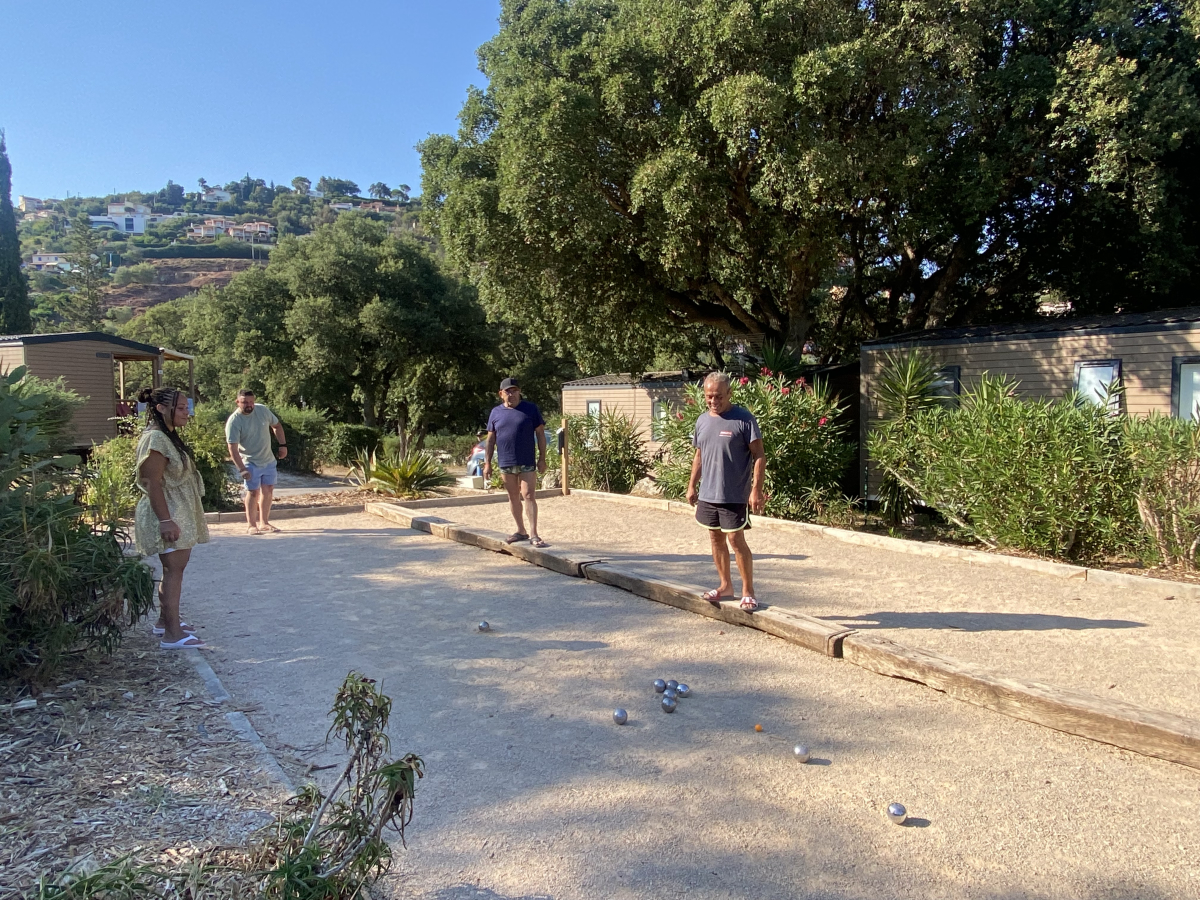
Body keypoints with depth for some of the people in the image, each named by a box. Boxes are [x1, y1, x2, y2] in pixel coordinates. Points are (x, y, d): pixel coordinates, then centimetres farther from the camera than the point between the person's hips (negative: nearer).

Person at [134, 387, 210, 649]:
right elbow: (153, 484, -22)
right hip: (167, 514, -10)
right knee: (174, 569, -10)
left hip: (179, 513, 10)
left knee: (174, 569, 16)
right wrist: (166, 520, -25)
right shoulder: (155, 438, -17)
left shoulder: (169, 436, 14)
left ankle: (165, 620, 27)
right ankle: (172, 634, -8)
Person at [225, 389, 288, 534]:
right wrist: (242, 469, -27)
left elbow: (277, 426, 12)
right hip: (251, 463, -5)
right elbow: (233, 448, -21)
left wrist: (283, 445, 4)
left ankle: (264, 523, 21)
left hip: (269, 460, 5)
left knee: (268, 491, 10)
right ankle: (251, 525, 3)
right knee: (253, 492, -7)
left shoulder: (262, 410, -6)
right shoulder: (234, 421, -19)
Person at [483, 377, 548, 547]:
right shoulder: (496, 413, 7)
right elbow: (490, 439, 9)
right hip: (505, 463, 3)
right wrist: (487, 463, 4)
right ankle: (520, 530, 23)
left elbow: (540, 434, 0)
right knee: (513, 497, 11)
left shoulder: (531, 409, 0)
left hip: (527, 463, -3)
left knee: (529, 496, -7)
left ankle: (533, 534, -8)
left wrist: (542, 458, -5)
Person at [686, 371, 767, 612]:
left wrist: (756, 490, -17)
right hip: (707, 493, 6)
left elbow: (759, 456, -11)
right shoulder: (702, 421, 9)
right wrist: (691, 486, 16)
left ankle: (748, 591, 10)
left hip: (734, 495, -6)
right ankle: (725, 586, 28)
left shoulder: (743, 419, -11)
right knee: (716, 538, 14)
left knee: (736, 540, -3)